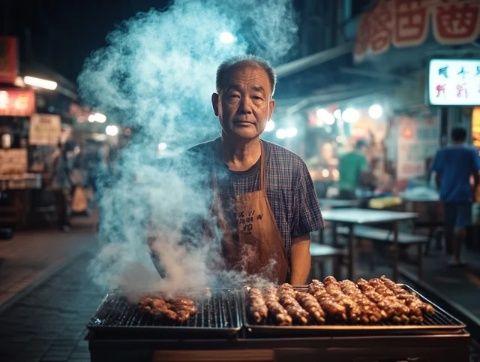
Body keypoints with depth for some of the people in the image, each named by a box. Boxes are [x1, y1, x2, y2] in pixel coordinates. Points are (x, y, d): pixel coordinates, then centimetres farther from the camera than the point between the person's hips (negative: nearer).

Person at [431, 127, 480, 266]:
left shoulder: (441, 152, 7)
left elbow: (437, 176, 7)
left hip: (446, 194, 4)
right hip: (463, 194, -4)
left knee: (449, 226, 14)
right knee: (461, 226, -3)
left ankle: (450, 254, 25)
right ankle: (456, 257, -10)